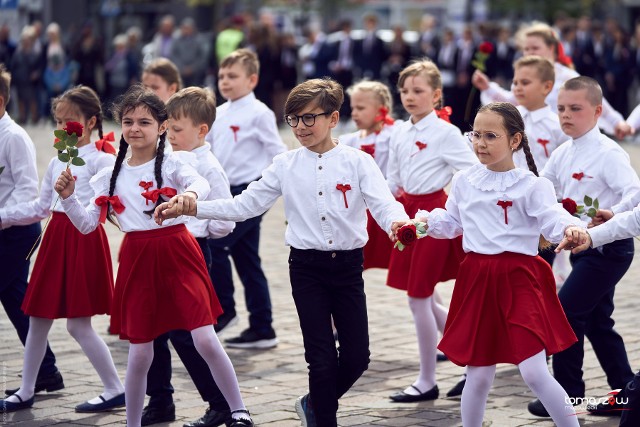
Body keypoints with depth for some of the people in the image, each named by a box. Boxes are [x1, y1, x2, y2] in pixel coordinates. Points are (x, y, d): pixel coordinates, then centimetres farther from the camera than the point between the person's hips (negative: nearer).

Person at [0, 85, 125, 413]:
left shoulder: (100, 159, -8)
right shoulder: (57, 162, 14)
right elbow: (42, 206, 19)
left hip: (84, 238, -8)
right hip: (56, 236, 8)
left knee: (78, 323, -6)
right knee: (38, 318, 11)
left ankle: (115, 390, 6)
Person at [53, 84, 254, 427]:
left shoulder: (173, 162, -4)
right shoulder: (111, 175, 7)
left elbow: (201, 183, -26)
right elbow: (87, 224, 8)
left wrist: (190, 193, -49)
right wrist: (68, 197, -8)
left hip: (177, 256, -3)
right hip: (137, 261, 3)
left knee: (205, 340, -9)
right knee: (139, 353, 6)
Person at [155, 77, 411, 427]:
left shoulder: (357, 162, -4)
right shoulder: (285, 165, 2)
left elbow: (383, 204, -16)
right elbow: (245, 204, 4)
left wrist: (399, 224, -40)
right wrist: (190, 208, -7)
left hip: (347, 265, 0)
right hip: (307, 267, 0)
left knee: (357, 357, 4)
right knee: (322, 358, -1)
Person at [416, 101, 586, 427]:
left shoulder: (532, 186, -7)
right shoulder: (464, 182, 8)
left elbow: (552, 220, -20)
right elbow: (452, 223, 21)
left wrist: (570, 229, -42)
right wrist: (425, 220, 4)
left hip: (519, 281, -4)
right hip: (477, 281, 4)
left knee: (534, 373, -10)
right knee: (478, 375, 11)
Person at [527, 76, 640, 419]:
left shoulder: (608, 153, -17)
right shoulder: (563, 154, 8)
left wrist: (611, 216, -45)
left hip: (608, 248, -9)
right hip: (583, 248, 9)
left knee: (563, 312, -10)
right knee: (597, 321, 15)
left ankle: (568, 395, 0)